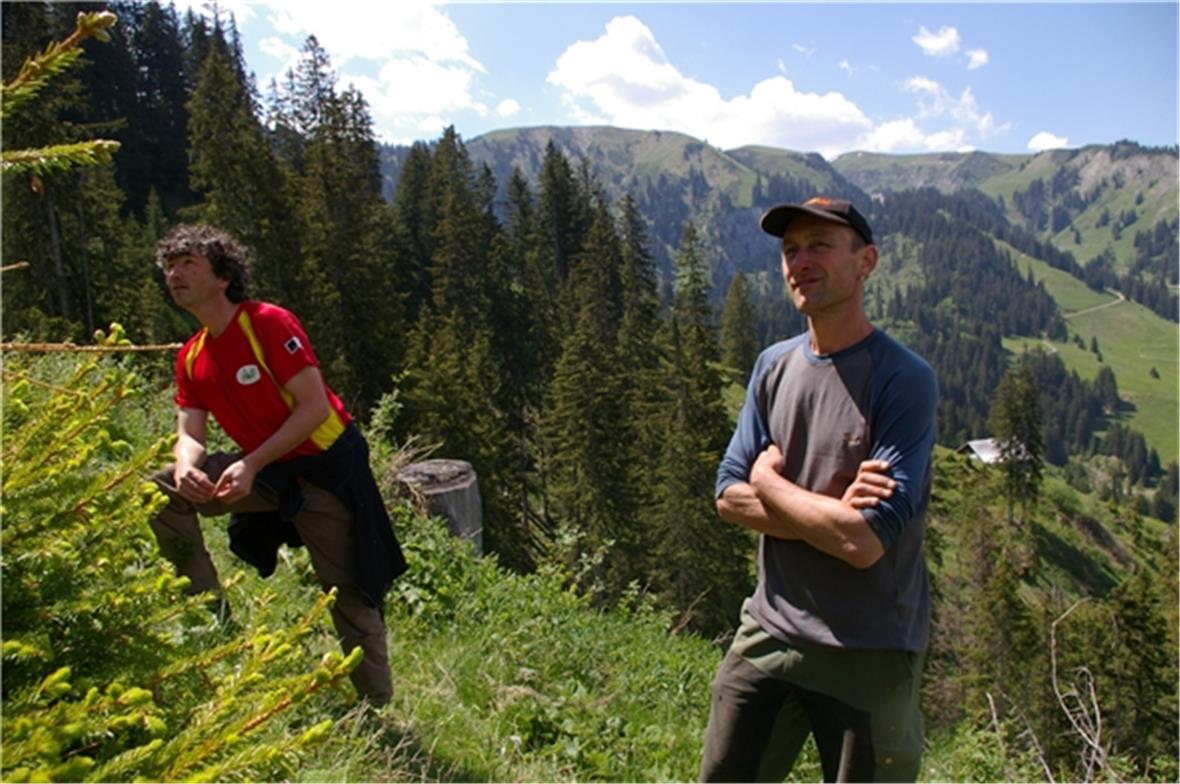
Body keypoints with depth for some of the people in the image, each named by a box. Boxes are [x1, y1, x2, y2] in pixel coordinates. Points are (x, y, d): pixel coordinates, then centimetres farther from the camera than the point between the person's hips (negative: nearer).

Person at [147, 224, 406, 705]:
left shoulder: (268, 323, -16)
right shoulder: (190, 358, 6)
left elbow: (315, 407, -21)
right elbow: (190, 434, 2)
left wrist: (251, 465, -26)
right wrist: (186, 466, -22)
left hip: (325, 467, -6)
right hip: (267, 471, 7)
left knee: (350, 593, -2)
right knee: (163, 489, -10)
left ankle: (379, 711, 14)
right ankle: (210, 612, 0)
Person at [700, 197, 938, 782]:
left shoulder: (903, 379, -16)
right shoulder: (774, 366, 3)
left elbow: (865, 541, -24)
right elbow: (729, 497, 0)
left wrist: (768, 480, -10)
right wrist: (828, 511, -16)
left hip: (868, 654, -5)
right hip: (768, 634, 5)